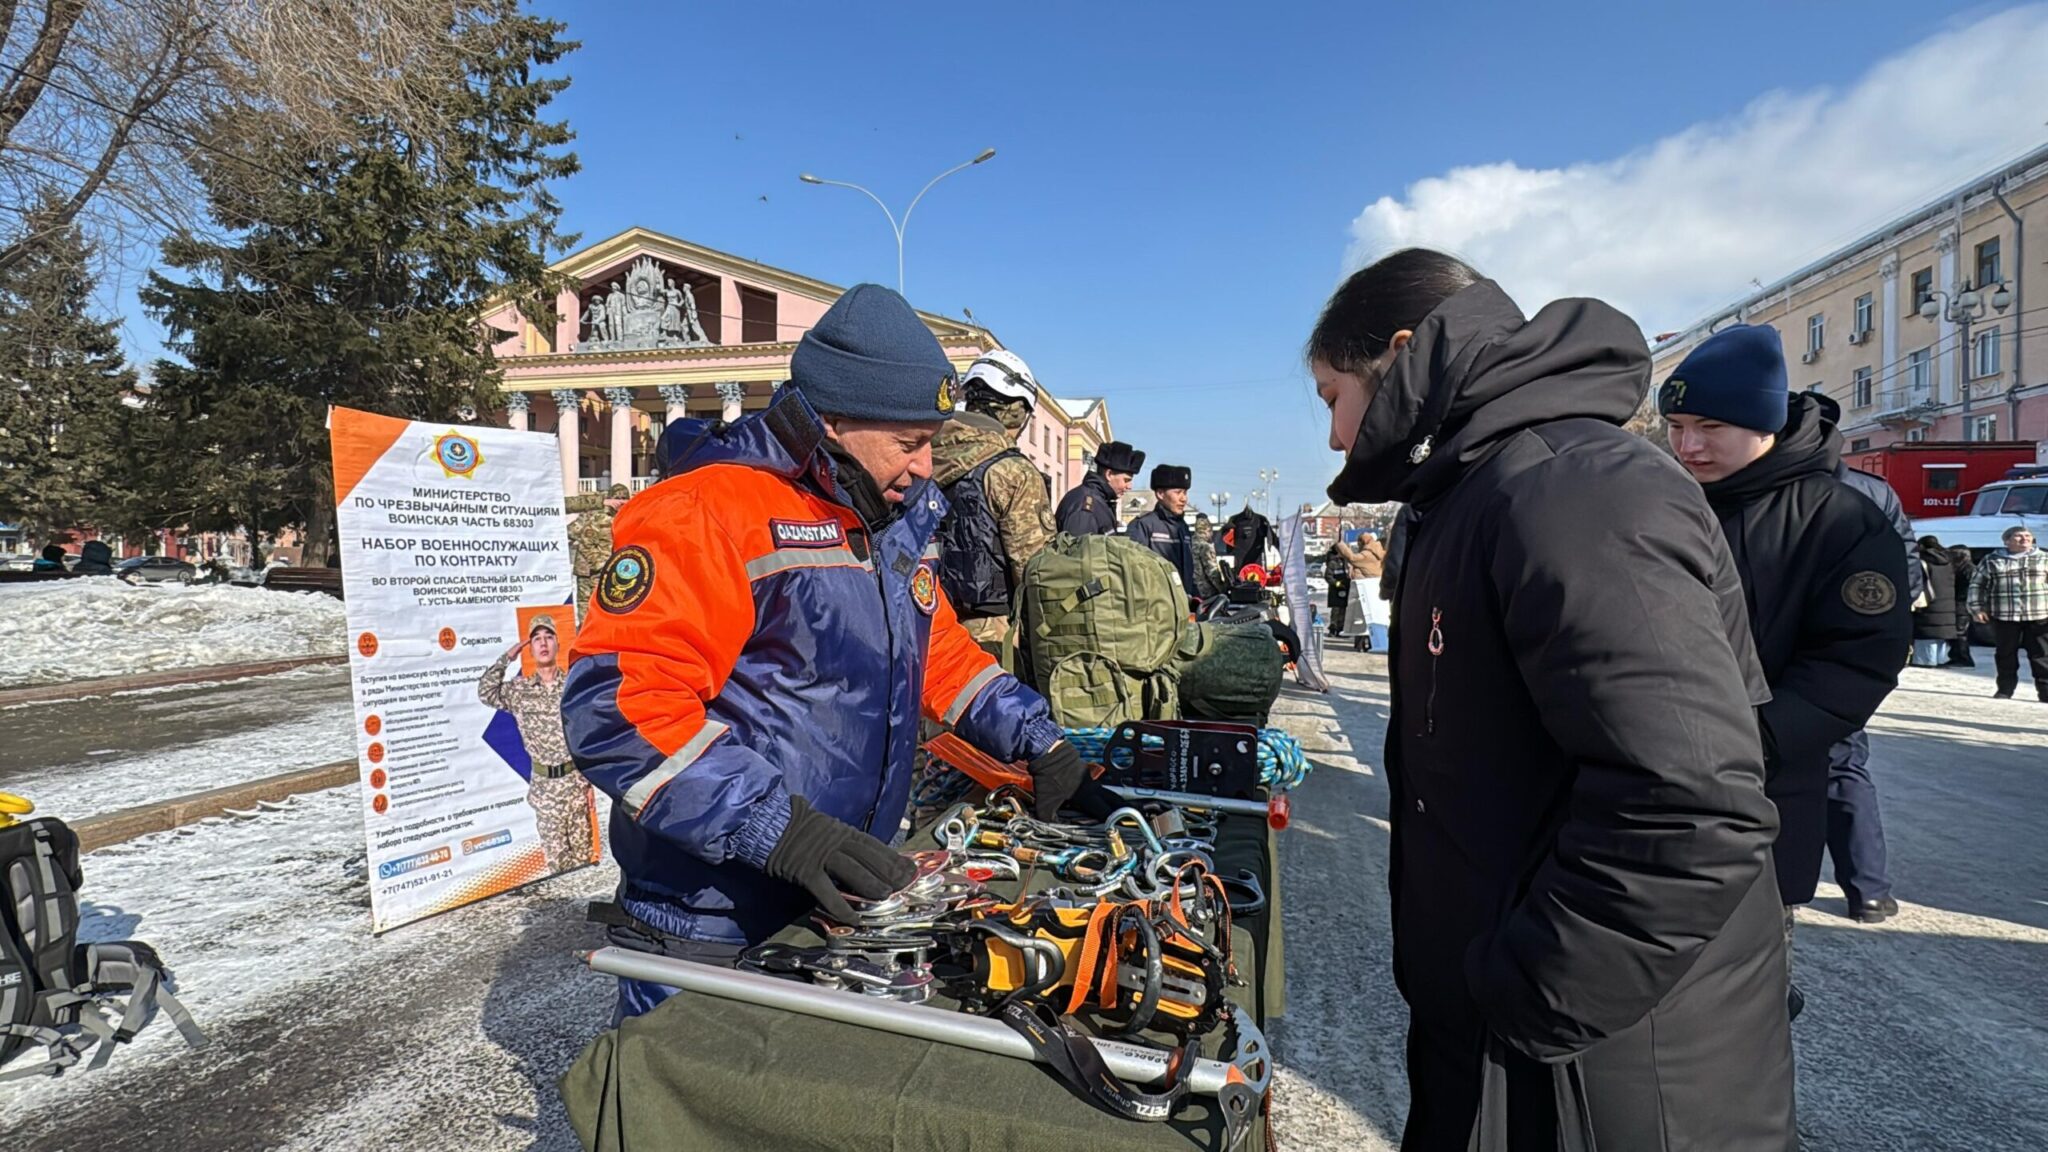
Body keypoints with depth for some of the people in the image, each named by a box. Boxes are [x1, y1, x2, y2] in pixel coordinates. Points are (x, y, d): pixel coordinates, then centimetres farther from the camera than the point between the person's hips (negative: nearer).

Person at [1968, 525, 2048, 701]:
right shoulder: (1991, 560, 4)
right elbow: (1976, 585, 7)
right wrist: (1976, 608, 0)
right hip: (2003, 616, 0)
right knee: (2005, 654, 7)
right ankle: (2005, 690, 15)